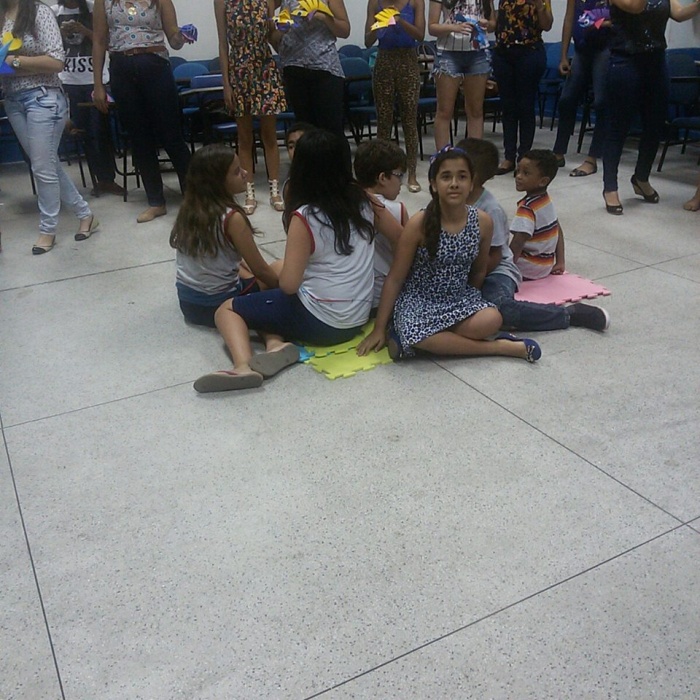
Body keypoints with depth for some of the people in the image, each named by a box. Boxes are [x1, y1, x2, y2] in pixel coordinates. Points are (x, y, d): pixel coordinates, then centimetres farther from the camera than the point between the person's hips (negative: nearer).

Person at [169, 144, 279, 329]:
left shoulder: (189, 208, 0)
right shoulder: (231, 217, -21)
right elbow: (260, 270, -13)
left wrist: (244, 268, 19)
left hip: (186, 300, 7)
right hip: (217, 304, -7)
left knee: (243, 272, 32)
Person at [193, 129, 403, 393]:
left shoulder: (304, 218, -17)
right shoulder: (363, 199, -1)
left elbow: (288, 285, -17)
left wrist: (277, 272, 4)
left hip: (320, 322, -7)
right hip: (358, 319, 7)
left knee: (227, 309, 10)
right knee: (267, 301, 25)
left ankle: (243, 366, -16)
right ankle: (278, 344, -5)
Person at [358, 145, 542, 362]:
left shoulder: (483, 222, -9)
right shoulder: (419, 224, -17)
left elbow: (479, 271, 9)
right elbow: (395, 278, -11)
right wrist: (379, 329, -9)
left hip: (460, 297, 4)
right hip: (419, 300, -3)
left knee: (492, 321, -26)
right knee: (420, 336, -35)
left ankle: (407, 336, -17)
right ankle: (499, 347, -16)